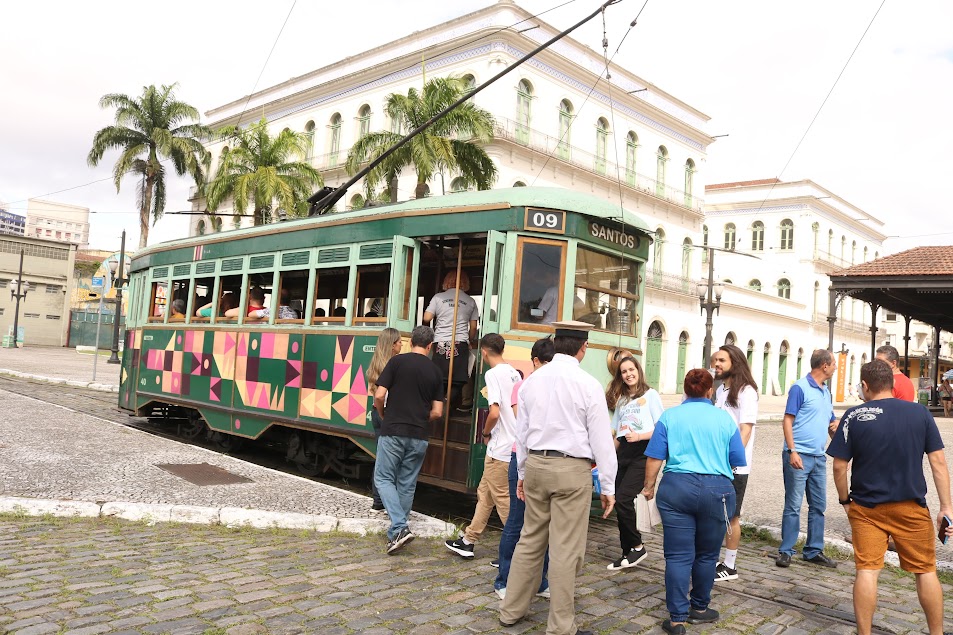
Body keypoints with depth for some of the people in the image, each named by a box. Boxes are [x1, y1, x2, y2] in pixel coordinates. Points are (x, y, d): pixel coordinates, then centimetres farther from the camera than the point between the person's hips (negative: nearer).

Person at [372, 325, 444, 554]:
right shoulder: (434, 371, 5)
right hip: (419, 437, 3)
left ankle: (399, 528, -10)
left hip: (393, 432, -3)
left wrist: (383, 415, 10)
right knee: (407, 484, 13)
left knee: (384, 478, 6)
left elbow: (379, 395, -10)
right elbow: (437, 412, 4)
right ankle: (397, 532, 19)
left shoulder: (397, 361, -5)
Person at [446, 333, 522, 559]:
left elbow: (494, 413, -23)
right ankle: (468, 540, 27)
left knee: (502, 498, 1)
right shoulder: (515, 374, 9)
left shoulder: (493, 374, -15)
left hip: (500, 448, -9)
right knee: (485, 493, 17)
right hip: (514, 445, 9)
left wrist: (486, 433, -5)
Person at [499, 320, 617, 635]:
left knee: (530, 541, 16)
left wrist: (523, 473, 23)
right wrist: (607, 487, 0)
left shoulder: (532, 380, 5)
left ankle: (511, 610, 27)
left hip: (536, 466, 5)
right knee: (565, 550, 2)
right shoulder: (588, 384, -10)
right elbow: (601, 439, -7)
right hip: (572, 469, -5)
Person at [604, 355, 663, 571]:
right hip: (623, 453, 6)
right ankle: (628, 553, 14)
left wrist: (639, 436, -19)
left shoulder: (650, 394, 1)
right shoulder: (620, 399, 18)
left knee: (623, 500, -16)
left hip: (642, 452, -6)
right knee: (620, 504, 3)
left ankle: (637, 546, 3)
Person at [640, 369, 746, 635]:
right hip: (717, 489, 1)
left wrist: (649, 486, 10)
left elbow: (655, 457, -2)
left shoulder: (669, 416, 3)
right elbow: (738, 461, 6)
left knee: (678, 556, 3)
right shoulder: (725, 418, 5)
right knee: (706, 555, 16)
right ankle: (699, 608, 30)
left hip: (677, 487, 0)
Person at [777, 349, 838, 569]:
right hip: (799, 456, -8)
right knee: (793, 506, -3)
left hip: (819, 457, 8)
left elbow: (831, 423, 23)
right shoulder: (800, 388, -9)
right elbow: (787, 420, -12)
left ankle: (814, 551, 22)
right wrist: (792, 451, -20)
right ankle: (786, 551, 6)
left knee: (818, 506, 12)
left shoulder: (826, 392, 14)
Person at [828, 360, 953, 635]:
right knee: (926, 570, 16)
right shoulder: (921, 413, -3)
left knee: (867, 570, 2)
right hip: (911, 508, 2)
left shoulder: (854, 416, -8)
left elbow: (839, 466, -8)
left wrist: (845, 500, 7)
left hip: (866, 508, -2)